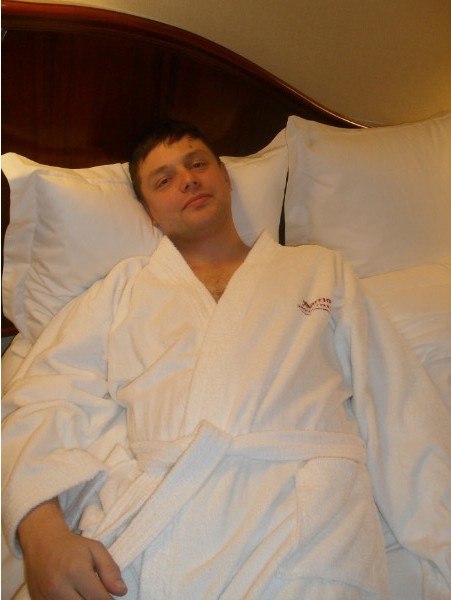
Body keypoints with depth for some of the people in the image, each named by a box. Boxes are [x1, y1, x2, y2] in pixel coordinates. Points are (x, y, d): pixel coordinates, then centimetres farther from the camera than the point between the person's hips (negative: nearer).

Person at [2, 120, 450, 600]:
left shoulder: (321, 270, 21)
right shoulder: (124, 287, 22)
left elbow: (402, 418, 13)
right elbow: (45, 399, 9)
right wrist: (42, 529, -11)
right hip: (141, 514, 1)